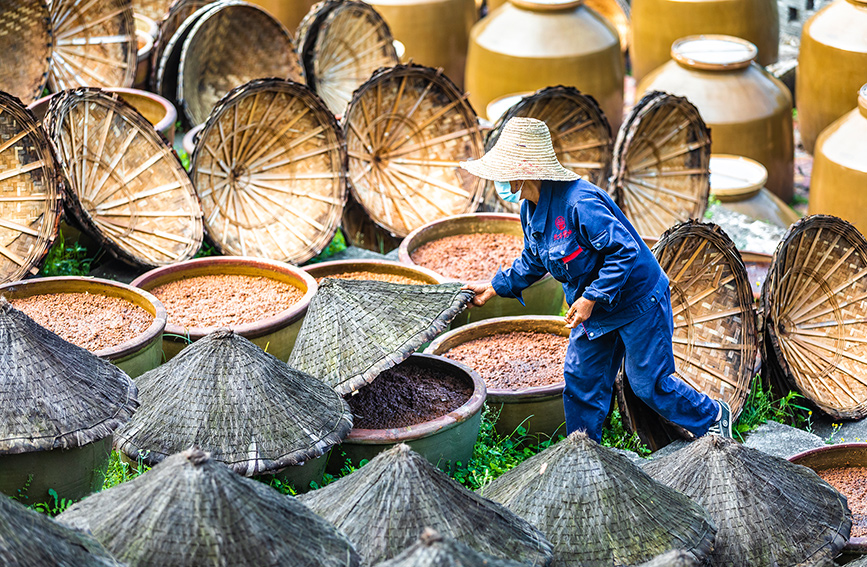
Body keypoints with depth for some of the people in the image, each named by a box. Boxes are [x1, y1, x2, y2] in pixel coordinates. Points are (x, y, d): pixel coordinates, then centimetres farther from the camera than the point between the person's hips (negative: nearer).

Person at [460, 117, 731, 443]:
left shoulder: (580, 204, -31)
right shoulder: (531, 210, -1)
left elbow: (624, 251, -29)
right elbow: (532, 262, 16)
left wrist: (591, 298, -30)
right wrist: (495, 287, 9)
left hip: (637, 300, -9)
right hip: (595, 307, 9)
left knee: (648, 383, 1)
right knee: (581, 379, 8)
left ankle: (713, 417, 24)